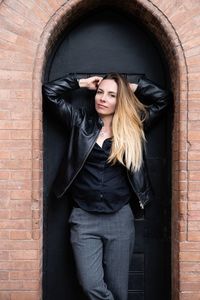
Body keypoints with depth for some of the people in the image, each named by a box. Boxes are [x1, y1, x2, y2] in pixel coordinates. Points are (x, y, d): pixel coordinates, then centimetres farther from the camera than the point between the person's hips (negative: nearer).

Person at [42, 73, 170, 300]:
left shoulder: (133, 126, 6)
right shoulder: (80, 122, 6)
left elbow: (162, 97, 6)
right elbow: (49, 91, 5)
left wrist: (129, 87, 9)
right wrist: (84, 83, 9)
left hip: (120, 218, 1)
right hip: (84, 219, 0)